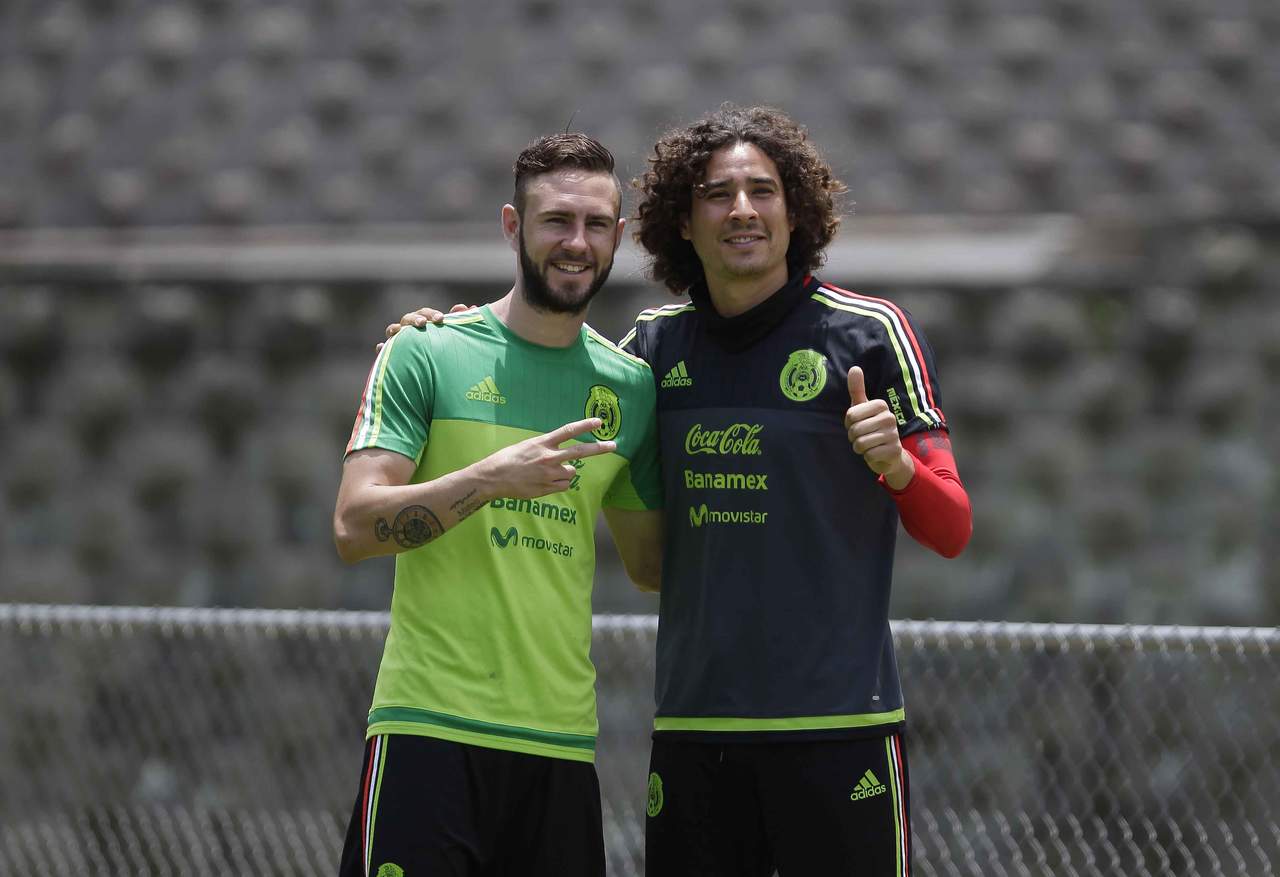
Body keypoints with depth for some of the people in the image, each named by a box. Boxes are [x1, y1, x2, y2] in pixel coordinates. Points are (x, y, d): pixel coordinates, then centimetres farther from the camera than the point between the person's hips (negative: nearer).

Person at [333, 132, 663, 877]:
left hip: (563, 739, 4)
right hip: (431, 727, -4)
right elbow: (355, 527, -9)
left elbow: (651, 563, 22)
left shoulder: (631, 386, 12)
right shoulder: (426, 355, 0)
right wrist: (489, 478, -20)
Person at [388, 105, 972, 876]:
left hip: (837, 719, -4)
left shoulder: (871, 332, -2)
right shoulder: (657, 342, 9)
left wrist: (895, 463, -24)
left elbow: (951, 531, -3)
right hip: (692, 725, 4)